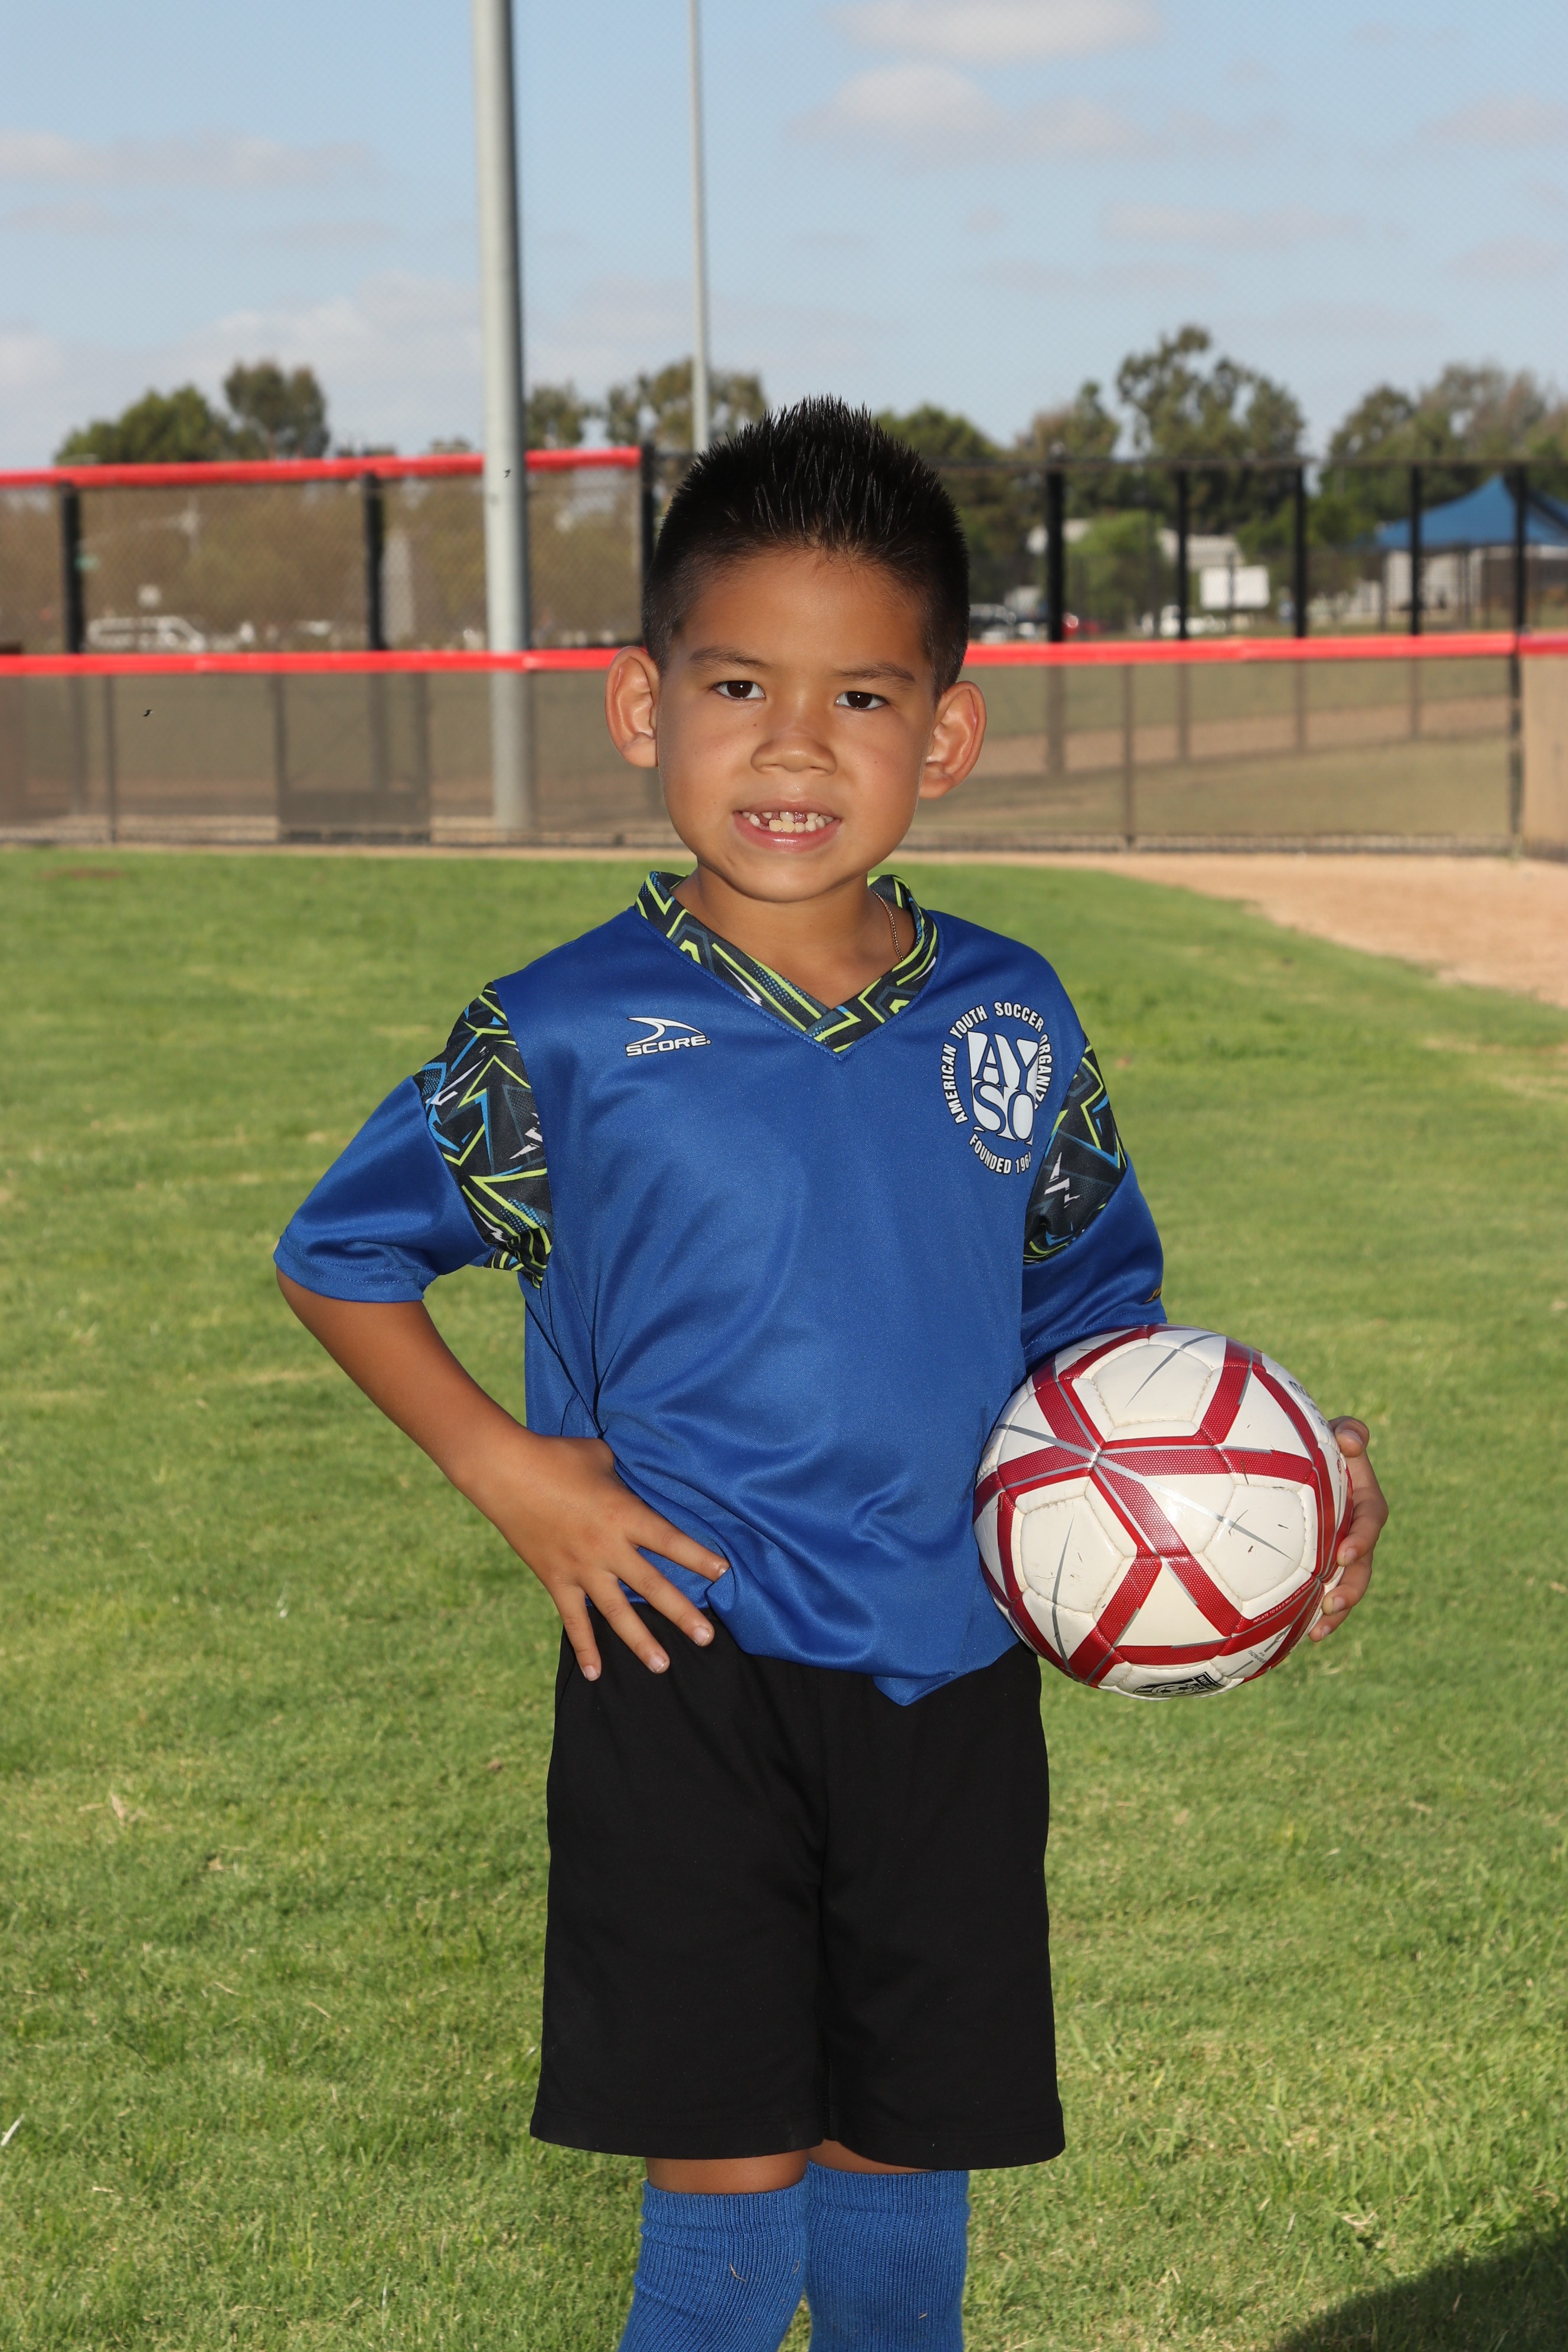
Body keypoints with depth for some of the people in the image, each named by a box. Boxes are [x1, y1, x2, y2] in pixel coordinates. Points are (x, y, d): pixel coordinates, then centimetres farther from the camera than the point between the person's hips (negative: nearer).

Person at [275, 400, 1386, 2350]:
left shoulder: (1012, 1020, 2)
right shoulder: (567, 1036, -7)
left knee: (904, 2156, 13)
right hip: (689, 1662, -3)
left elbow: (1089, 1311, 14)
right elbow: (338, 1256, 4)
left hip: (949, 1673, 3)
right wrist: (506, 1468, -7)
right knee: (727, 2181, -2)